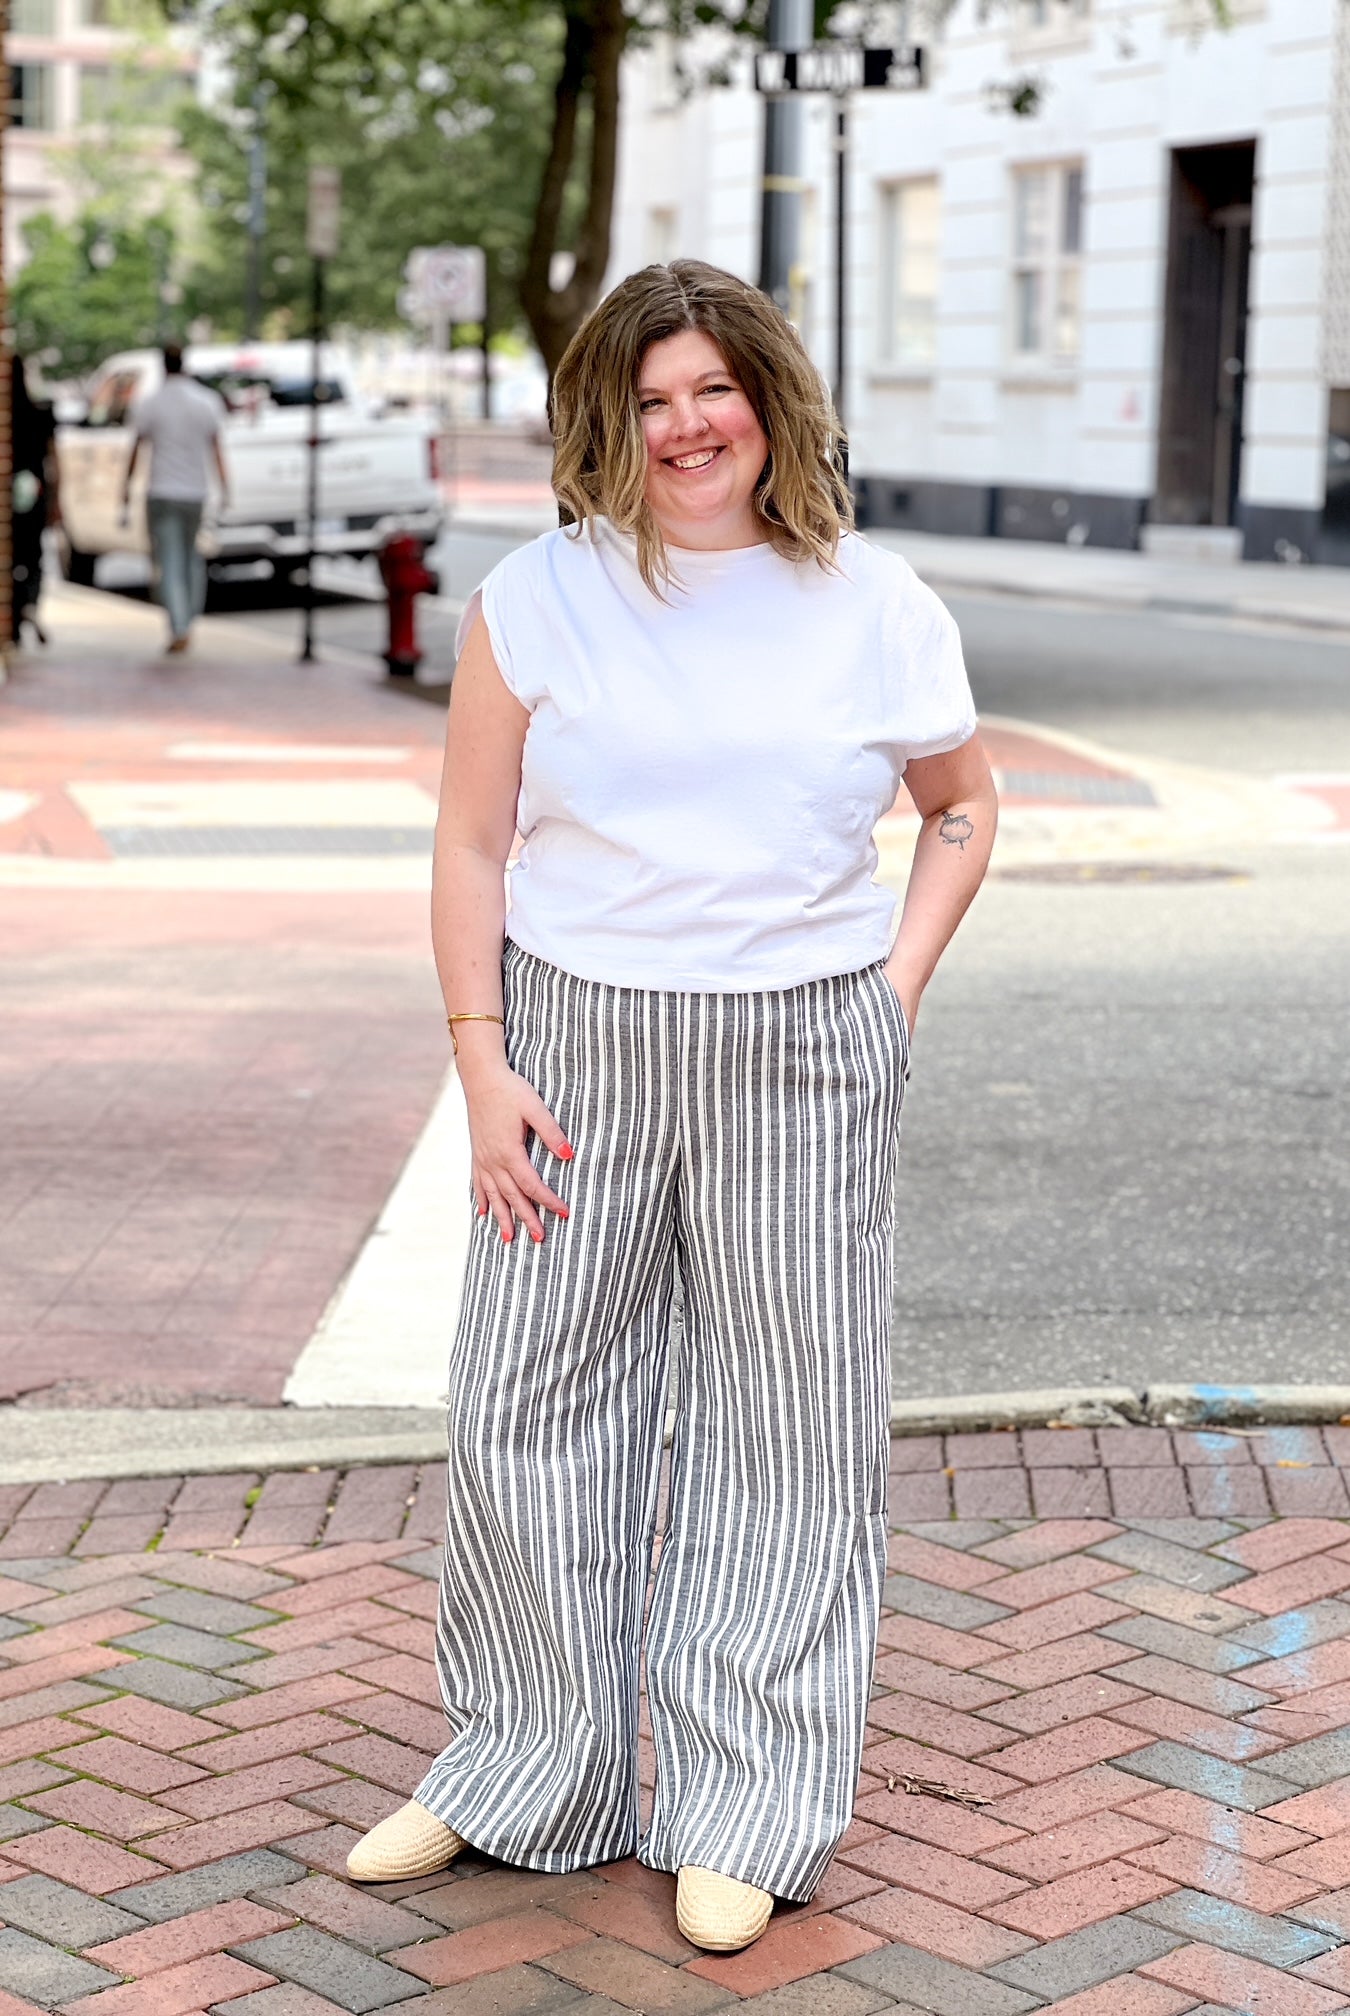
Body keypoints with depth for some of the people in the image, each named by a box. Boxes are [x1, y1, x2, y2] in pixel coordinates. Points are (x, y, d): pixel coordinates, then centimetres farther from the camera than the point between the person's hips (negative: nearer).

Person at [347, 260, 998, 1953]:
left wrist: (899, 985, 2)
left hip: (800, 1063, 0)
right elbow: (471, 847, 2)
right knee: (528, 1408, 6)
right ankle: (520, 1774, 26)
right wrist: (483, 1067, -5)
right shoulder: (538, 599, 0)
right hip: (576, 1042, 1)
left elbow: (963, 806, 15)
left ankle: (741, 1817, 20)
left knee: (784, 1424, 5)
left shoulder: (874, 608, 2)